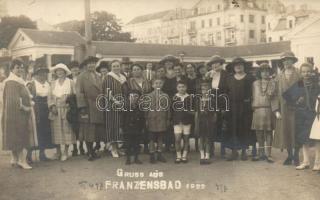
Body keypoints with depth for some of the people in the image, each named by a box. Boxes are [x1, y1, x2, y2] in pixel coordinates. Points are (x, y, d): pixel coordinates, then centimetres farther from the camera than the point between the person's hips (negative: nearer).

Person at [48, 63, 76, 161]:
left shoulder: (70, 82, 6)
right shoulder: (53, 83, 15)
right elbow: (49, 97, 9)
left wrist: (70, 102, -12)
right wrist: (52, 106, -6)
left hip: (67, 110, -3)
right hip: (56, 111, 3)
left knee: (67, 130, -4)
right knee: (57, 131, 2)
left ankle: (65, 152, 3)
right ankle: (58, 152, 11)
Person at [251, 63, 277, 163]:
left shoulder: (273, 83, 6)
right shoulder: (255, 83, 13)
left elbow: (276, 98, 2)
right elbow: (253, 97, 12)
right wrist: (253, 107, 2)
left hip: (269, 110, -2)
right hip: (257, 109, 2)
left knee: (268, 132, 0)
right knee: (259, 132, 4)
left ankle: (268, 154, 5)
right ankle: (261, 153, 14)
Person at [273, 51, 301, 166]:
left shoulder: (299, 75, 1)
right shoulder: (279, 77, 9)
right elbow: (276, 94, 6)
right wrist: (276, 110, -2)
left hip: (295, 108, -3)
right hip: (283, 110, 3)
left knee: (296, 134, 0)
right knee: (286, 133, 5)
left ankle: (296, 157, 13)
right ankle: (289, 156, 17)